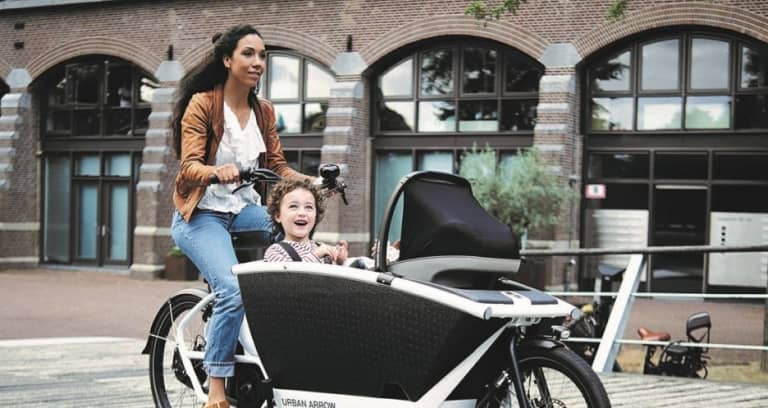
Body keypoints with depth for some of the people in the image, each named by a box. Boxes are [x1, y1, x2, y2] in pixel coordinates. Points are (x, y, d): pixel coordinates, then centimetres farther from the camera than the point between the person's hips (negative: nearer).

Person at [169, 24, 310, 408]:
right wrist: (219, 172, -38)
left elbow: (278, 167, 8)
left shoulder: (264, 112, 11)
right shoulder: (202, 104, -7)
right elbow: (189, 167, -17)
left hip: (245, 211, 6)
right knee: (234, 291, -29)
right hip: (201, 215, -6)